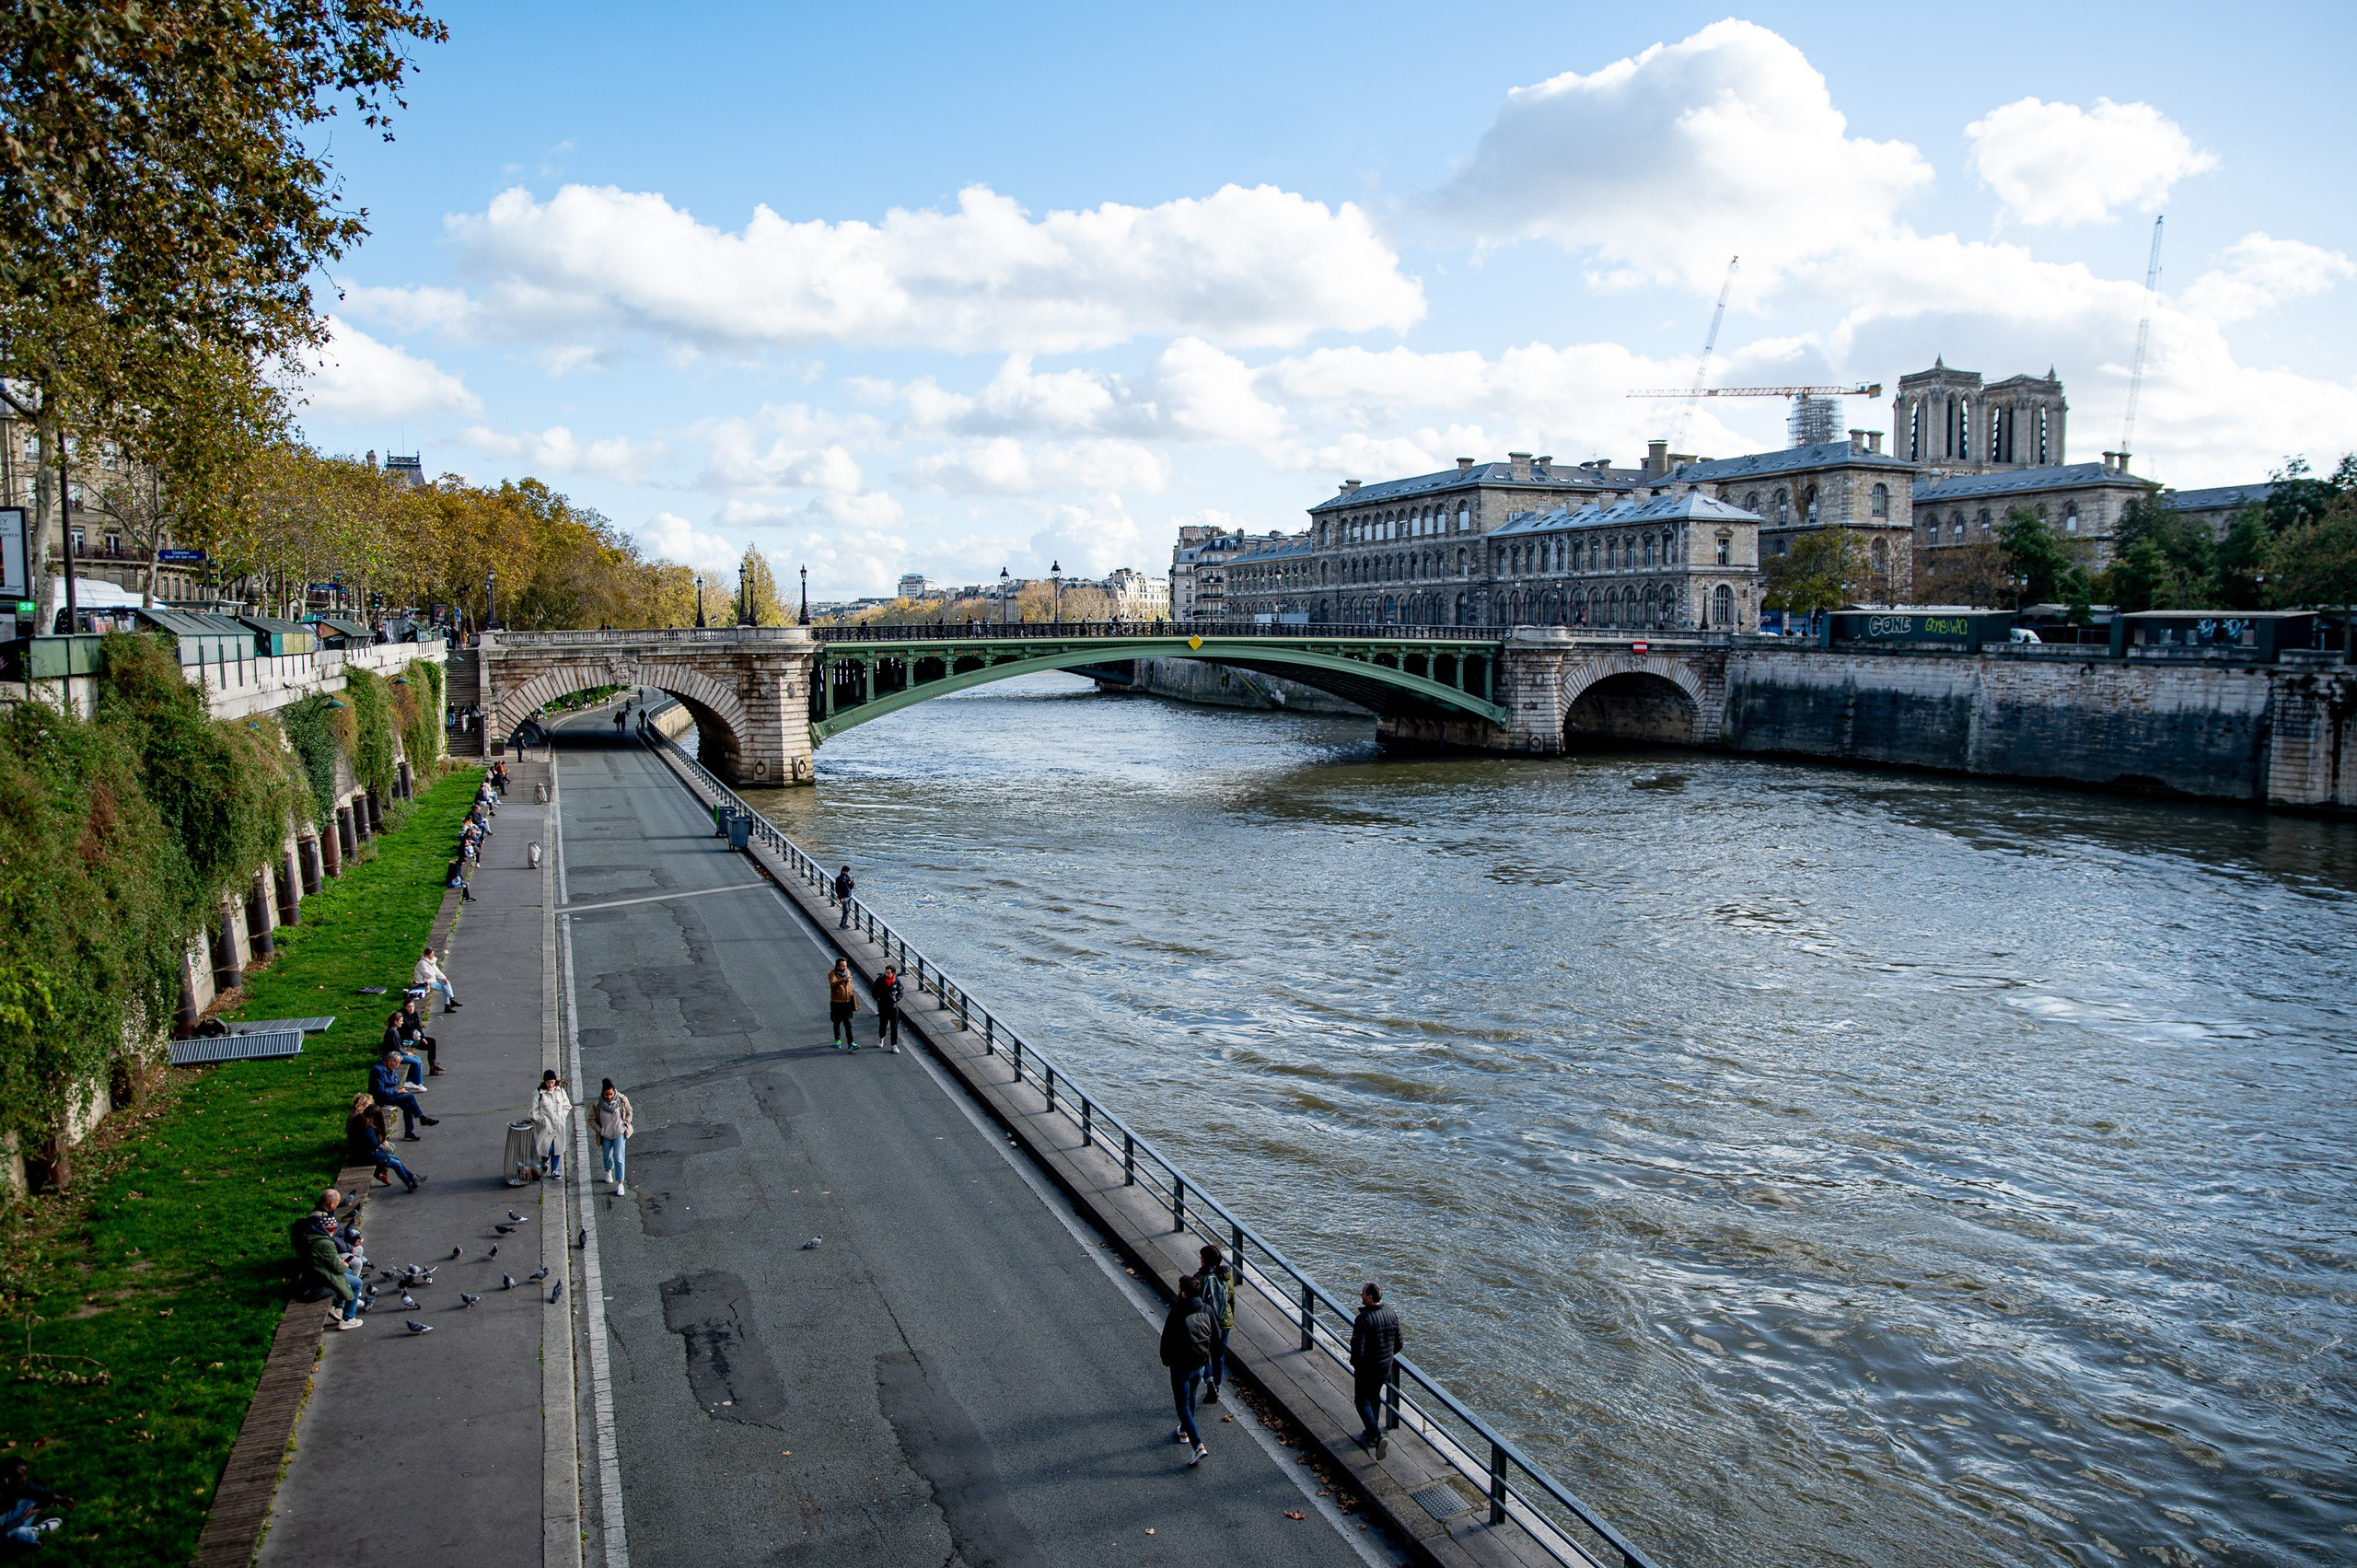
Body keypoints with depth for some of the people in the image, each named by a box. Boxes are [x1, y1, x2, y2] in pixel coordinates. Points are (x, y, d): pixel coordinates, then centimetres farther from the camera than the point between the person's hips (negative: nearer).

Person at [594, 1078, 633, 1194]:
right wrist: (599, 1129, -14)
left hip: (620, 1133, -2)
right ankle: (609, 1171, 55)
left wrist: (626, 1124, -8)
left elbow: (629, 1112, 2)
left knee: (619, 1158, -9)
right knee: (607, 1155, 24)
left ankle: (620, 1184, -5)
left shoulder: (622, 1100, -17)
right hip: (605, 1135, 2)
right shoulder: (597, 1104, -19)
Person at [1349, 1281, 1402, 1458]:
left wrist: (1354, 1362, -5)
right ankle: (1371, 1433, 39)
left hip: (1366, 1368, -6)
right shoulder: (1392, 1315, -6)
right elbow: (1398, 1344, 3)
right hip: (1386, 1368, 6)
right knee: (1375, 1397, 26)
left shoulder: (1363, 1319, -27)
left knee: (1362, 1401, 10)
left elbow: (1358, 1350, -26)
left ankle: (1377, 1437, -4)